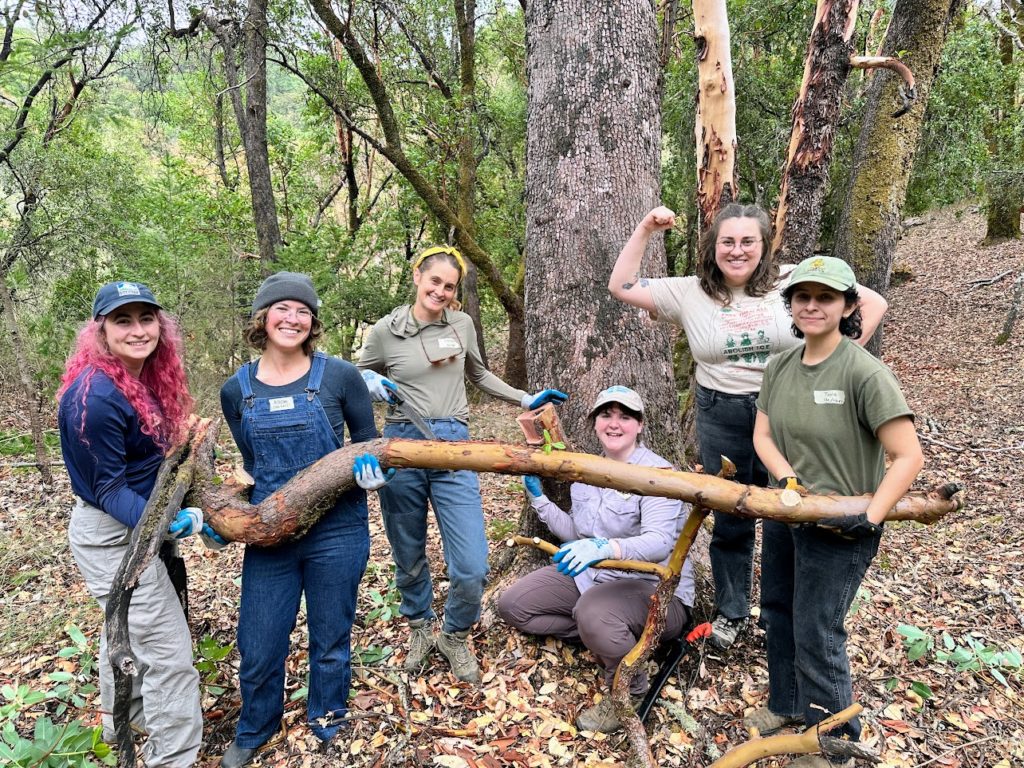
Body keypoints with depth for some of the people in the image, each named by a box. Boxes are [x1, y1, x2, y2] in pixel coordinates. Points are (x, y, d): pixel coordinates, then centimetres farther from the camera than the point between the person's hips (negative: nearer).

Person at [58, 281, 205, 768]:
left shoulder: (147, 378, -1)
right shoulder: (95, 396, -28)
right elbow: (108, 489, -24)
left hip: (137, 525, 10)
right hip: (113, 536, -10)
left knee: (126, 630, 28)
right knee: (169, 654, -4)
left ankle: (122, 722, 51)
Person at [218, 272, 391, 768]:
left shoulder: (339, 376, -8)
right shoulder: (236, 390, 1)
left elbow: (367, 443, 4)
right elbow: (251, 467, 11)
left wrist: (370, 469, -17)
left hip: (337, 532, -2)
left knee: (330, 643, 15)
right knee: (258, 647, 12)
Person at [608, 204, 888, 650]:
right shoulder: (690, 293, 0)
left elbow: (874, 304, 0)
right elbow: (621, 287, -4)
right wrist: (645, 229, -9)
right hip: (721, 418, 1)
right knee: (729, 520, 14)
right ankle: (731, 611, 36)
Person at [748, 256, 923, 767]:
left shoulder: (864, 373, -21)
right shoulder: (781, 366, -1)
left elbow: (908, 456, -21)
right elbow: (762, 434, 1)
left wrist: (869, 519, -25)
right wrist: (790, 481, -15)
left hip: (838, 528, -7)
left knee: (816, 635, 3)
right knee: (776, 612, 21)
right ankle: (787, 704, 45)